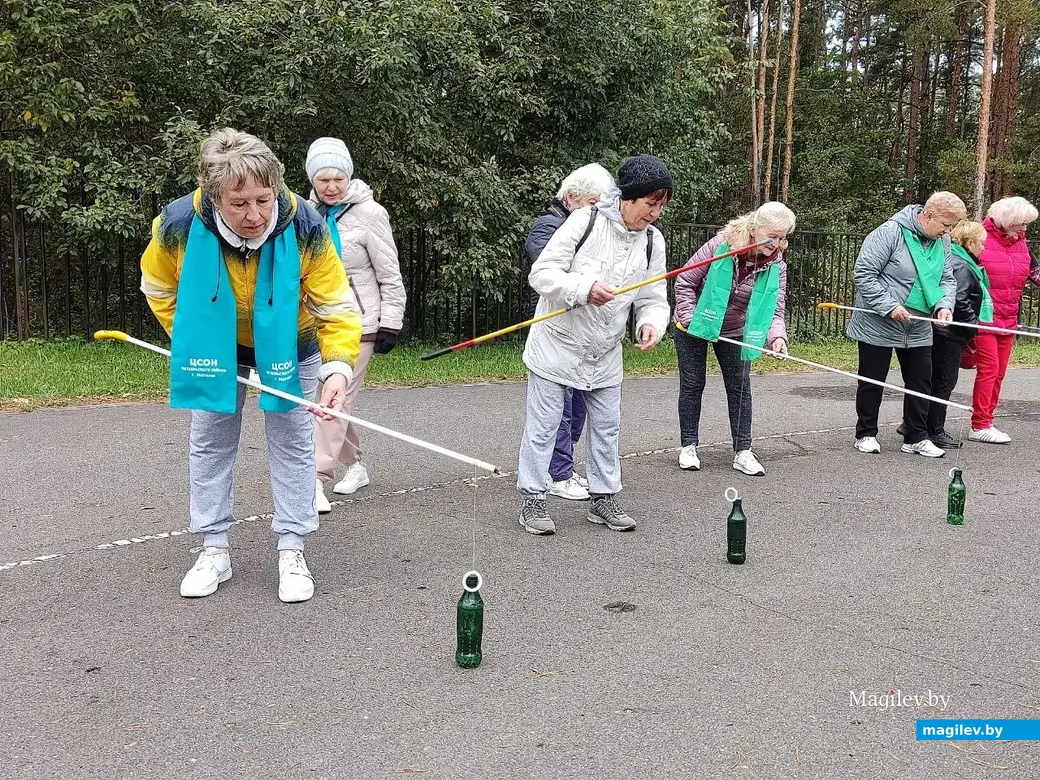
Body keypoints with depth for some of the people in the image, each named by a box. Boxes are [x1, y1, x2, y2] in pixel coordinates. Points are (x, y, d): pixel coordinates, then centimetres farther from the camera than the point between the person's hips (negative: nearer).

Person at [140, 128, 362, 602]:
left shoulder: (304, 228, -34)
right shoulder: (178, 226, -30)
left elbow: (335, 307, -27)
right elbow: (158, 288, -7)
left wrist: (338, 367, -42)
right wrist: (192, 343, -9)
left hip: (288, 346, -1)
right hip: (215, 347, 2)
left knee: (291, 442, 3)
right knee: (210, 442, 8)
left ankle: (292, 552, 15)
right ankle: (214, 551, 23)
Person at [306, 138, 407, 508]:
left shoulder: (369, 213, -10)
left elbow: (390, 276, -7)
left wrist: (390, 324, -10)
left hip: (357, 322, -5)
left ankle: (317, 478, -8)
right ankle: (355, 466, 26)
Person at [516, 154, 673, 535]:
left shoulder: (653, 241, -1)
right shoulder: (585, 220, -17)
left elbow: (653, 299, 2)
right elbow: (542, 273, -18)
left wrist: (651, 325, -20)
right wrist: (583, 289, -33)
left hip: (605, 353, 5)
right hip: (557, 344, -5)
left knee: (607, 426, 13)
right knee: (543, 426, 2)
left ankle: (604, 497, 28)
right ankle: (532, 500, 15)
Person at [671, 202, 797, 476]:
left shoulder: (776, 266, -15)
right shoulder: (720, 245, -25)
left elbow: (774, 309, -18)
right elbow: (685, 282, -15)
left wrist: (777, 336, -38)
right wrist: (690, 318, -19)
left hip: (735, 332, 3)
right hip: (695, 327, -3)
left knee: (740, 388, 2)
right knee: (692, 385, 4)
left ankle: (743, 452, 9)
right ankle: (688, 446, 16)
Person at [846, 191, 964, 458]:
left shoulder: (942, 241, 4)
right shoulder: (890, 233, -19)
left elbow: (947, 279, 10)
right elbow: (863, 273, -20)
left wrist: (944, 304, -11)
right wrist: (889, 306, -24)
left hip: (918, 329, 7)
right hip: (879, 326, -6)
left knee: (921, 382, 8)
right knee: (872, 381, 5)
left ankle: (916, 438, 20)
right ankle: (866, 434, 20)